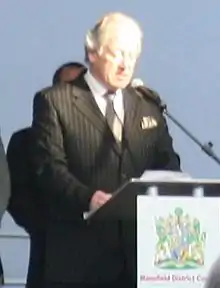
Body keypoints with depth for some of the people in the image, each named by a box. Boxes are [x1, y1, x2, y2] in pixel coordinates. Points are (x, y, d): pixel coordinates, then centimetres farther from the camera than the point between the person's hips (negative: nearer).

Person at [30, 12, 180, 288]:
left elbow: (167, 165, 15)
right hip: (79, 254, -4)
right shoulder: (54, 101, 2)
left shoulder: (148, 107, 19)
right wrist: (87, 197, -26)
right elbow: (49, 167, -8)